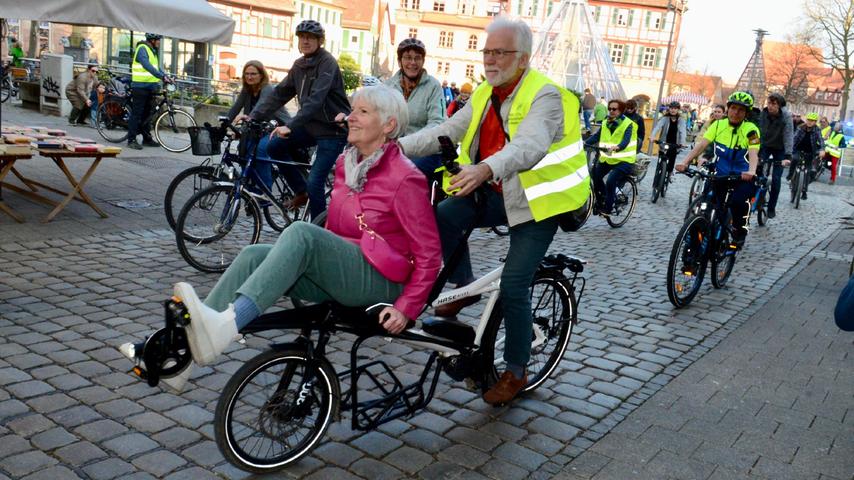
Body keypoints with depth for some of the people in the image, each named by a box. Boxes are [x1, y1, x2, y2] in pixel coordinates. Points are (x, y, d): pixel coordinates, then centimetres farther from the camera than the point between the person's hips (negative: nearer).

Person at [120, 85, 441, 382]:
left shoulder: (405, 177, -11)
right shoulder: (345, 163, 12)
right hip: (337, 276, 7)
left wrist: (407, 308, -18)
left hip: (380, 281, -7)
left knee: (301, 232, -32)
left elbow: (429, 253, -12)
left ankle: (225, 326, -44)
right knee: (253, 256, -16)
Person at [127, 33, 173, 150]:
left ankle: (147, 138, 22)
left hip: (150, 87, 9)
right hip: (140, 87, -9)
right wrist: (162, 76, -33)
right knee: (136, 114, -6)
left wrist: (167, 77, 6)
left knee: (147, 114, 14)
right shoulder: (142, 49, -11)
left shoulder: (152, 51, 18)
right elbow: (147, 66, -25)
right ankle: (131, 140, -4)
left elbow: (156, 67, 20)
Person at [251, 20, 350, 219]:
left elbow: (315, 100, -28)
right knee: (275, 145, -7)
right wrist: (254, 116, -5)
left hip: (332, 129, -8)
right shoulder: (299, 65, 8)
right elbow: (279, 93, 7)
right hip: (312, 125, 8)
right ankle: (301, 192, 9)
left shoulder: (327, 63, -16)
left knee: (315, 182, -13)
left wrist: (290, 126, -37)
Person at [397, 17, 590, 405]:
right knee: (442, 217, -19)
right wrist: (400, 146, -18)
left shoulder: (545, 96, -18)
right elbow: (446, 131, -2)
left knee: (513, 286, -11)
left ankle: (516, 371, 9)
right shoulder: (485, 96, 7)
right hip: (498, 194, 7)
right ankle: (464, 286, 5)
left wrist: (485, 168, -56)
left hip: (536, 202, -6)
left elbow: (529, 146, -37)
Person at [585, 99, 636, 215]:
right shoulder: (605, 123, 8)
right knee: (595, 176, -7)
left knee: (611, 181, -21)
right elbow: (597, 136, -2)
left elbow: (626, 140, -26)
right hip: (607, 157, 6)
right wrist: (585, 142, -20)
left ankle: (608, 207, -5)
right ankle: (601, 200, 16)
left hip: (623, 159, -6)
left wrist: (617, 147, -48)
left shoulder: (627, 124, -10)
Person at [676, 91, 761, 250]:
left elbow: (753, 153, -24)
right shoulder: (718, 125, -2)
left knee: (738, 201, -26)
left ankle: (739, 233, -1)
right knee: (714, 208, -8)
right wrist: (685, 162, -28)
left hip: (743, 177, -3)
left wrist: (751, 172, -45)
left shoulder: (751, 129, -11)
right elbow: (701, 144, -12)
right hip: (721, 175, 3)